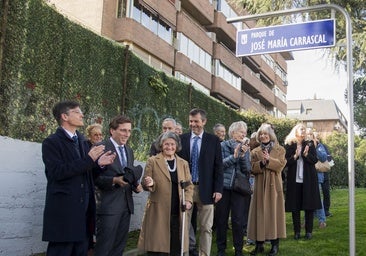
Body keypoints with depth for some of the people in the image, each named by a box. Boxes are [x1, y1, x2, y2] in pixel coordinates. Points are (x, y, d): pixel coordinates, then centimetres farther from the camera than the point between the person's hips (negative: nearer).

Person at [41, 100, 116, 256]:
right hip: (63, 210, -7)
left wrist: (98, 163, -3)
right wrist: (89, 160, -20)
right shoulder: (51, 142, -7)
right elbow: (57, 172, -19)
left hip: (83, 208, 7)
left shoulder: (82, 141, 15)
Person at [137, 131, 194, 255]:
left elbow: (189, 185, 15)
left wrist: (188, 200, -1)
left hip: (178, 212, 3)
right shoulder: (152, 161, 2)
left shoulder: (183, 163, 13)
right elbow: (145, 185, 3)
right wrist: (149, 184, -19)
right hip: (158, 212, -3)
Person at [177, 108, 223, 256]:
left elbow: (218, 166, 1)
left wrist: (218, 189, -6)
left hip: (205, 189, -1)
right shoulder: (181, 139, 5)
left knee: (206, 228, 5)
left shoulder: (213, 140, 2)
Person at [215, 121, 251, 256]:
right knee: (221, 219, 5)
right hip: (224, 186, -1)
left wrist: (243, 155, -14)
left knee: (238, 220, 1)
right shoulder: (223, 145, 0)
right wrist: (234, 156, -16)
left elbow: (247, 170, 0)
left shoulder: (245, 148, 7)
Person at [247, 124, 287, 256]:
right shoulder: (255, 152, 11)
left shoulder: (280, 150, 5)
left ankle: (275, 244, 7)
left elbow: (280, 165, -8)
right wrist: (261, 163, -16)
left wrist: (269, 160, -20)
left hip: (274, 186, -2)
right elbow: (252, 168, 1)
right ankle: (259, 244, 10)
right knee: (260, 213, 3)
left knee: (274, 212, 0)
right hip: (260, 186, 2)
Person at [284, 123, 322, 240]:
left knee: (309, 206, 2)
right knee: (295, 206, 2)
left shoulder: (309, 144, 7)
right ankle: (297, 231, 11)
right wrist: (295, 156, -18)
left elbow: (315, 160, -1)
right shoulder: (289, 145, 2)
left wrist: (306, 155, -17)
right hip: (294, 179, -1)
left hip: (308, 179, 1)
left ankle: (309, 231, 11)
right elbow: (286, 162, -3)